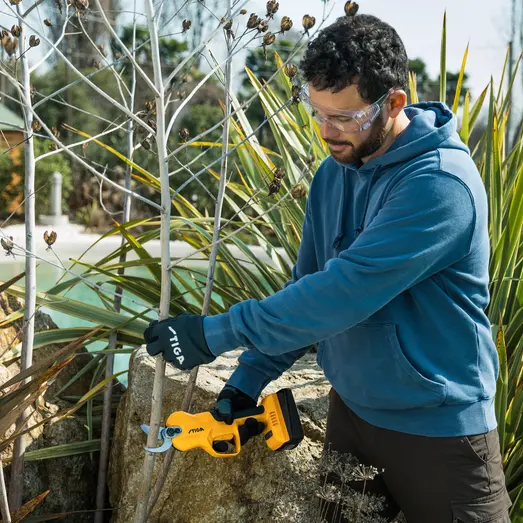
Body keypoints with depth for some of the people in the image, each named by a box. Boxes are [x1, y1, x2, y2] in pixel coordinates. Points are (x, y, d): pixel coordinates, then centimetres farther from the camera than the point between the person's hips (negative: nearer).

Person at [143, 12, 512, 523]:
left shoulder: (440, 184, -24)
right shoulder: (333, 175, 1)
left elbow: (344, 291, -30)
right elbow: (307, 287, 5)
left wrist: (216, 333, -26)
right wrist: (246, 381, -4)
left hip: (438, 428, -6)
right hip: (350, 407, 7)